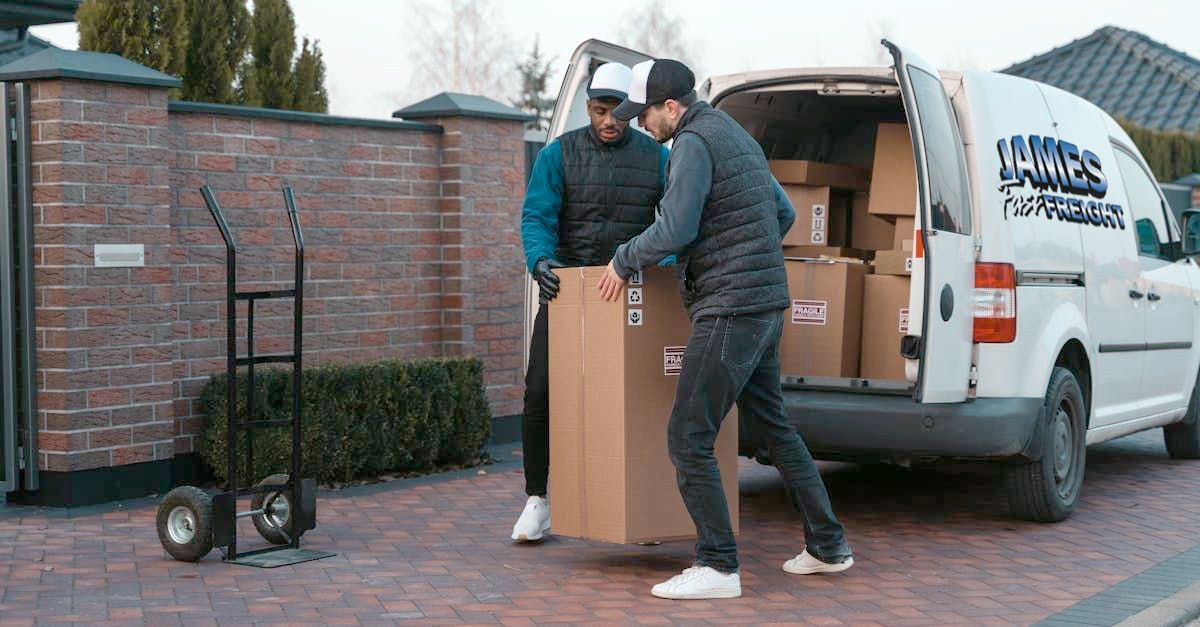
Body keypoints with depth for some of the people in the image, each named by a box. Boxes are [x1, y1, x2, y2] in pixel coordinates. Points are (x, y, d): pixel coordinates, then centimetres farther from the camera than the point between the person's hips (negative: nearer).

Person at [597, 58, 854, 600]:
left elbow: (675, 230, -21)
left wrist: (624, 260, -5)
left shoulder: (694, 143, -13)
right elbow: (784, 213, 26)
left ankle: (717, 567, -7)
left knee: (688, 437, -7)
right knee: (773, 426, 19)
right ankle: (827, 546, 25)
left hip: (729, 312, -10)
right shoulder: (737, 138, 18)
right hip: (763, 308, 10)